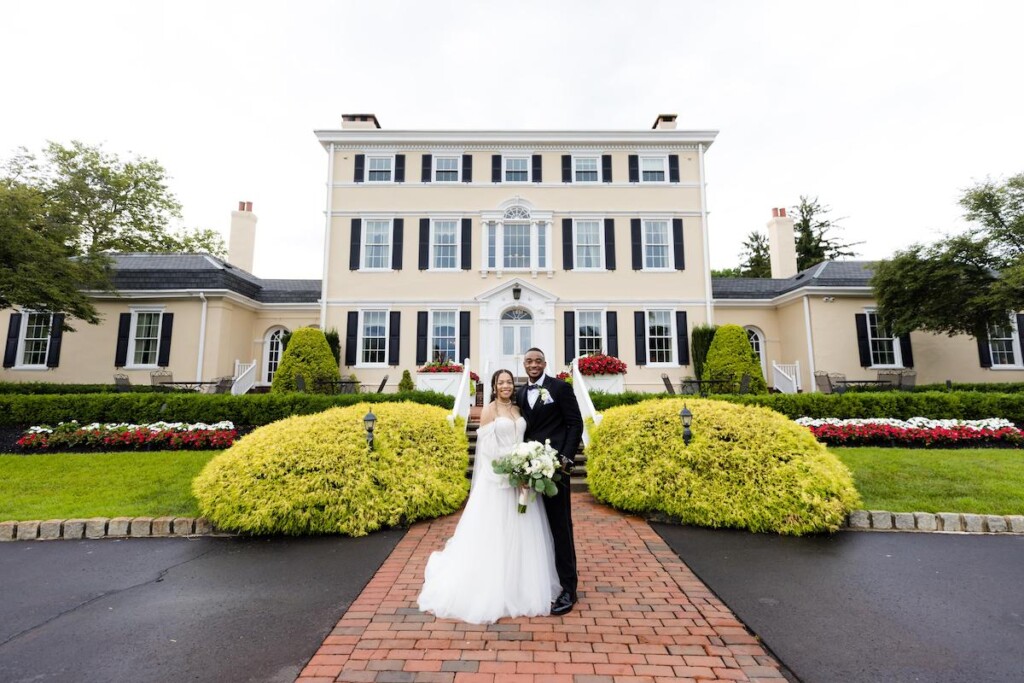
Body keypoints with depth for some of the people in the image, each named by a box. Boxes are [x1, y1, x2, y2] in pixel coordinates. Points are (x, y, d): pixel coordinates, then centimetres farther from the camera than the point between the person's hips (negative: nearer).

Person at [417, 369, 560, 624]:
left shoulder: (517, 409, 11)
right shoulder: (489, 410, -7)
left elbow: (523, 440, 13)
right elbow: (486, 446, -13)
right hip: (498, 477, -6)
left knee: (521, 533, 14)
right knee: (495, 533, 3)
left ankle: (520, 586, 31)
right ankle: (494, 590, 20)